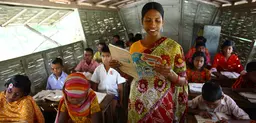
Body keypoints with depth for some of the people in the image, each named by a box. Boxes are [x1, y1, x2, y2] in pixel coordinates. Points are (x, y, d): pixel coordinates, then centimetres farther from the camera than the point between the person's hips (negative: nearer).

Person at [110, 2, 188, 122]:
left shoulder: (173, 47, -12)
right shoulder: (135, 46, -2)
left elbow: (183, 81, -8)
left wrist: (170, 74, -27)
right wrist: (118, 67, -11)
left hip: (162, 105, -3)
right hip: (137, 104, 3)